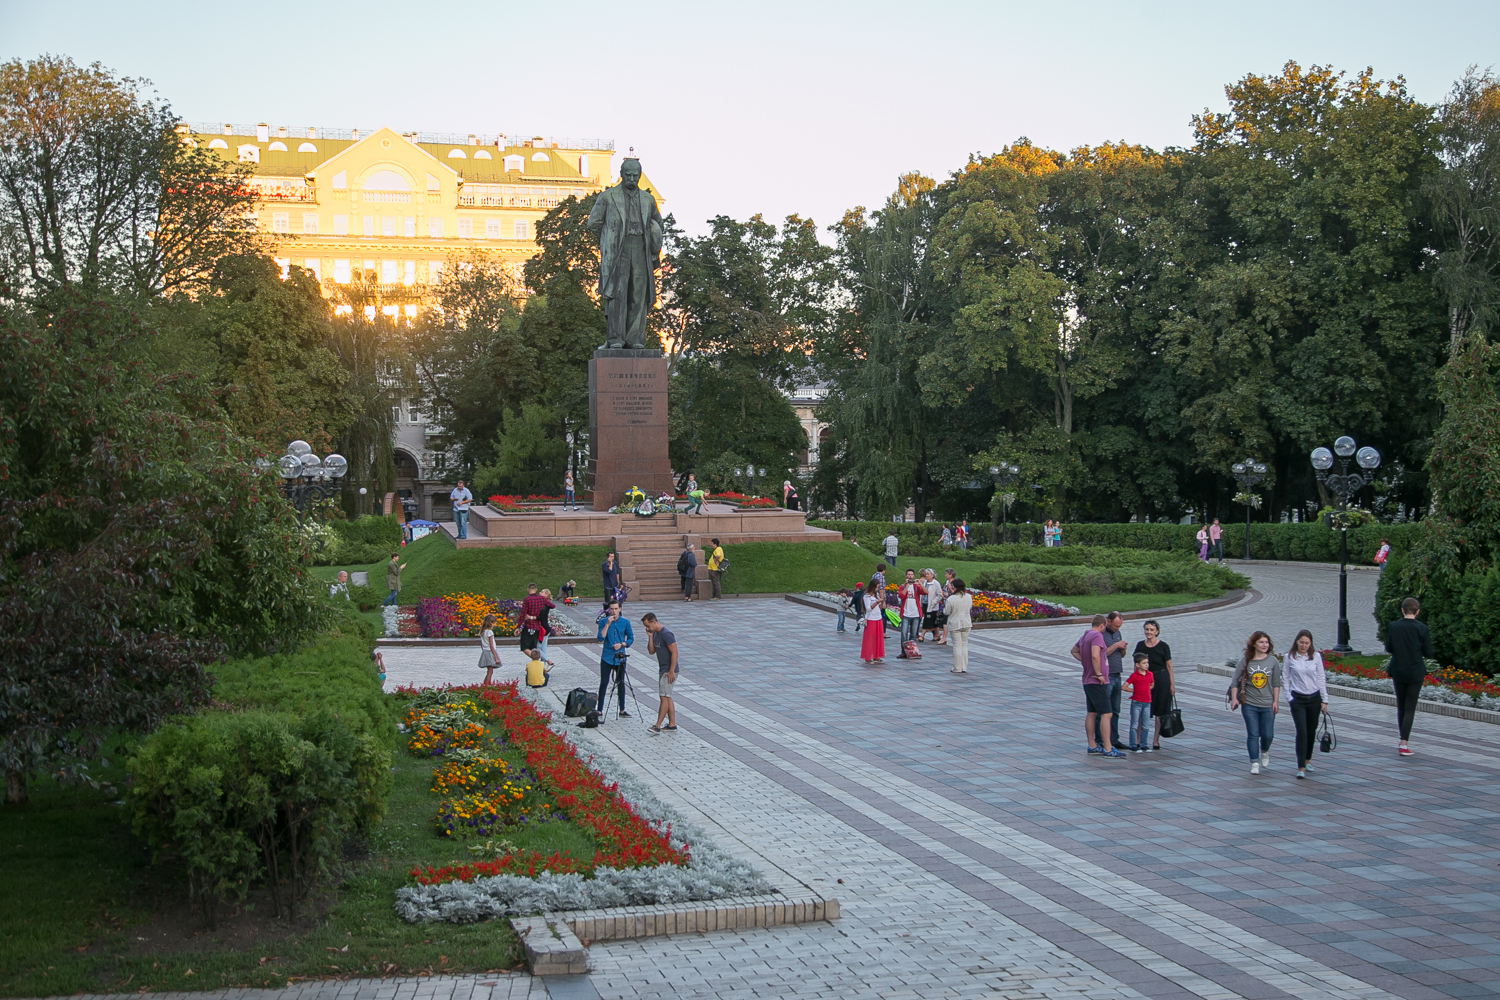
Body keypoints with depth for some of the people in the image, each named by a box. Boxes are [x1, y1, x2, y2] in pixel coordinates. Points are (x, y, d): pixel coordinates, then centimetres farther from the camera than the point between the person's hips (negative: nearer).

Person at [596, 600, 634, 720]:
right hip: (607, 658, -2)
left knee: (621, 683, 10)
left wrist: (622, 644, -10)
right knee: (604, 683, -3)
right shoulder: (603, 621, -4)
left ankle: (622, 710, 21)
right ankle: (599, 711, 0)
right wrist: (607, 624, -22)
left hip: (620, 658, 2)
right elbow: (600, 638, -15)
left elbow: (631, 639, 8)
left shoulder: (625, 623, 2)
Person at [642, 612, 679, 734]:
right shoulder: (655, 634, 11)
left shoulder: (666, 634, -18)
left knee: (664, 697, -11)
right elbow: (651, 651, 13)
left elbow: (674, 652, -20)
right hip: (662, 670, 10)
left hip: (669, 671, -10)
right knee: (667, 698, 11)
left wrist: (671, 671, -22)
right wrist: (650, 637, 0)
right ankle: (672, 725, 16)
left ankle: (657, 726, -15)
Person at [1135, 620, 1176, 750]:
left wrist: (1172, 684, -3)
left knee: (1159, 712, 4)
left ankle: (1156, 741, 12)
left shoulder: (1163, 646, -3)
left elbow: (1169, 666, 0)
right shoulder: (1140, 645, 5)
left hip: (1161, 680, -2)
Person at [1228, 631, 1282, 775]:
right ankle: (1254, 763, 7)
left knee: (1268, 735, 3)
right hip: (1249, 704, -1)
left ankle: (1264, 752, 36)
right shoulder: (1245, 661, -2)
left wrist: (1276, 701, -1)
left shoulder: (1273, 661, 0)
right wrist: (1234, 698, -9)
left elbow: (1276, 683, 3)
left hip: (1267, 705, 1)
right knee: (1253, 734, -2)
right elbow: (1235, 681, 0)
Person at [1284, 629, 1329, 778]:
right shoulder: (1289, 657, -4)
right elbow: (1286, 679, 0)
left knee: (1311, 731, 11)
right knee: (1301, 732, -11)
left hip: (1314, 698, 3)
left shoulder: (1316, 656, 1)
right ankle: (1301, 767, -12)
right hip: (1297, 699, -3)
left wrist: (1324, 700, 4)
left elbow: (1321, 679, 5)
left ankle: (1307, 760, 32)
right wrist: (1289, 698, -6)